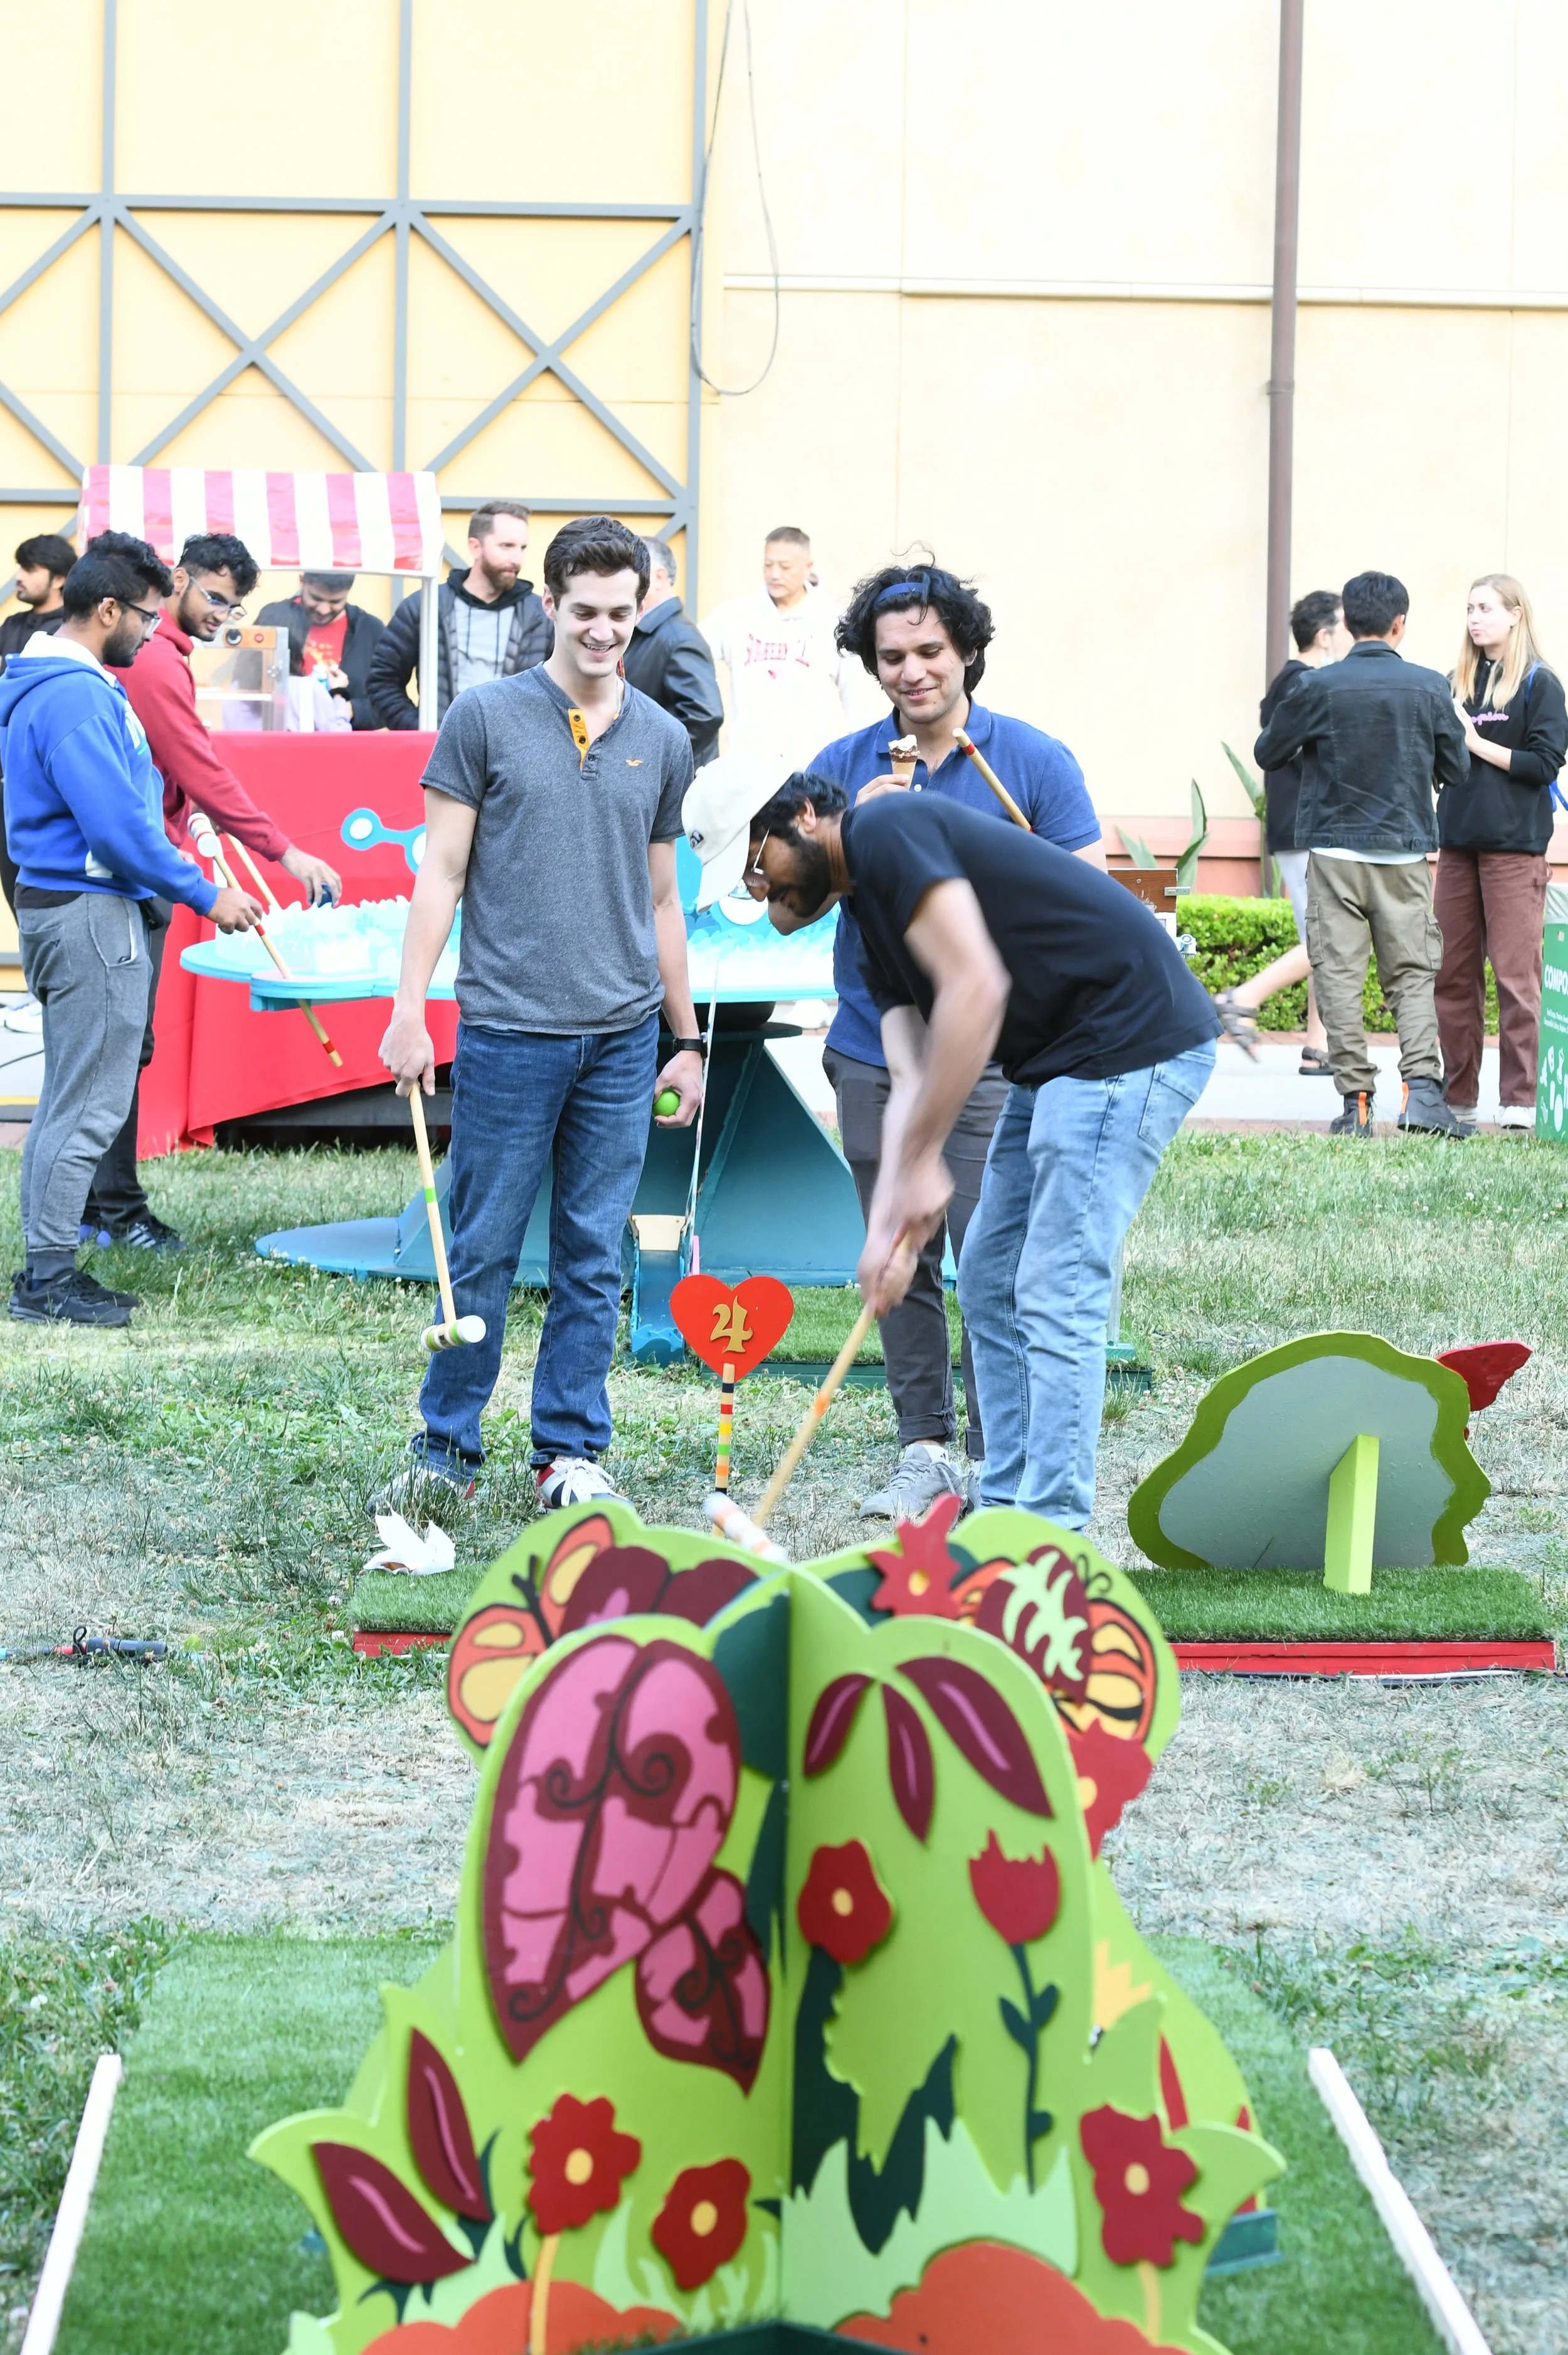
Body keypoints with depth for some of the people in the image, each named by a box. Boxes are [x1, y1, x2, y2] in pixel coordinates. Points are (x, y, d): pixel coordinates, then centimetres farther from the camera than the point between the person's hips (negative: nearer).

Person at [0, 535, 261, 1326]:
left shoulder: (65, 685, 14)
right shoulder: (76, 696, -19)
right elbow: (116, 826, -23)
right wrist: (205, 895, -15)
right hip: (88, 912, -11)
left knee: (72, 1103, 15)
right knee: (89, 1106, -5)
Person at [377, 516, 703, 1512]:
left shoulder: (663, 741, 10)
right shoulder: (486, 718, -1)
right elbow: (441, 872, 0)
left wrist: (687, 1039, 16)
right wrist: (410, 1008, -6)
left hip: (621, 1037, 3)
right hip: (508, 1028, -3)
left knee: (594, 1258, 6)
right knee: (484, 1251, 1)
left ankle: (573, 1450, 15)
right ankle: (447, 1449, 12)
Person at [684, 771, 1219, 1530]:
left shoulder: (889, 830, -14)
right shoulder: (870, 913, 17)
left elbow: (976, 989, -24)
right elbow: (912, 1080, 9)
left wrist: (920, 1162, -19)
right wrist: (887, 1223, -4)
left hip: (1133, 1040, -11)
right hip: (1054, 1061, 11)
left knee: (1057, 1294, -10)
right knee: (989, 1283, 13)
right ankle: (1004, 1517, 19)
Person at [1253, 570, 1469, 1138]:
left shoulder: (1318, 687, -6)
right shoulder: (1429, 688, -1)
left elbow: (1266, 754, 6)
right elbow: (1457, 770, 9)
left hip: (1334, 850, -1)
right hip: (1405, 853, 1)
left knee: (1339, 975, 2)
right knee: (1413, 974, 6)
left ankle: (1356, 1101, -1)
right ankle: (1421, 1086, -11)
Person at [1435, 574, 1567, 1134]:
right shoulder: (1458, 684, 16)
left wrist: (1477, 745, -11)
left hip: (1515, 846, -6)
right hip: (1458, 843, 6)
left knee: (1515, 975, -6)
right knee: (1452, 976, 5)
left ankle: (1521, 1098, -4)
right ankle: (1456, 1095, 11)